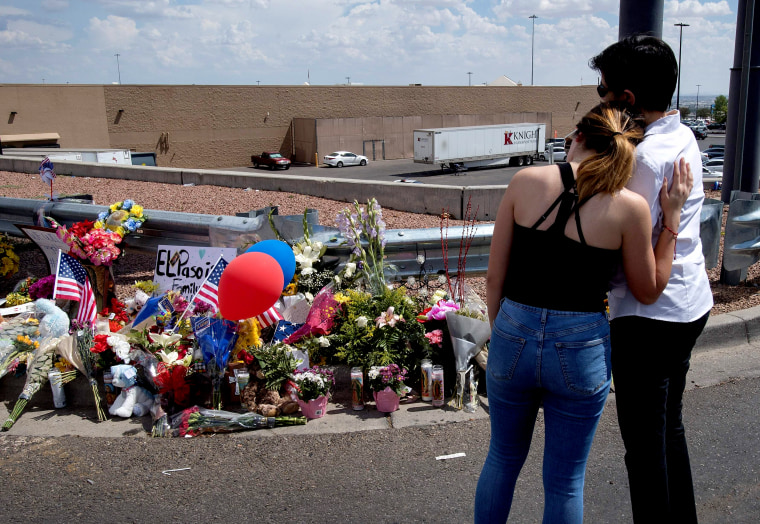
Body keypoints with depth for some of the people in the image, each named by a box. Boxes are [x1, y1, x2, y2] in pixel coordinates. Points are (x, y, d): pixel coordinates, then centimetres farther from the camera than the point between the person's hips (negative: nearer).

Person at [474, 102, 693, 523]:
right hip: (581, 350, -1)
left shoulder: (526, 181, -6)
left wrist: (498, 332, 12)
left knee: (502, 460, 25)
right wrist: (672, 215, 5)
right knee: (565, 481, 18)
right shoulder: (630, 207, -9)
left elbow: (494, 277, -2)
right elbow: (649, 291, 5)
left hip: (514, 337, 2)